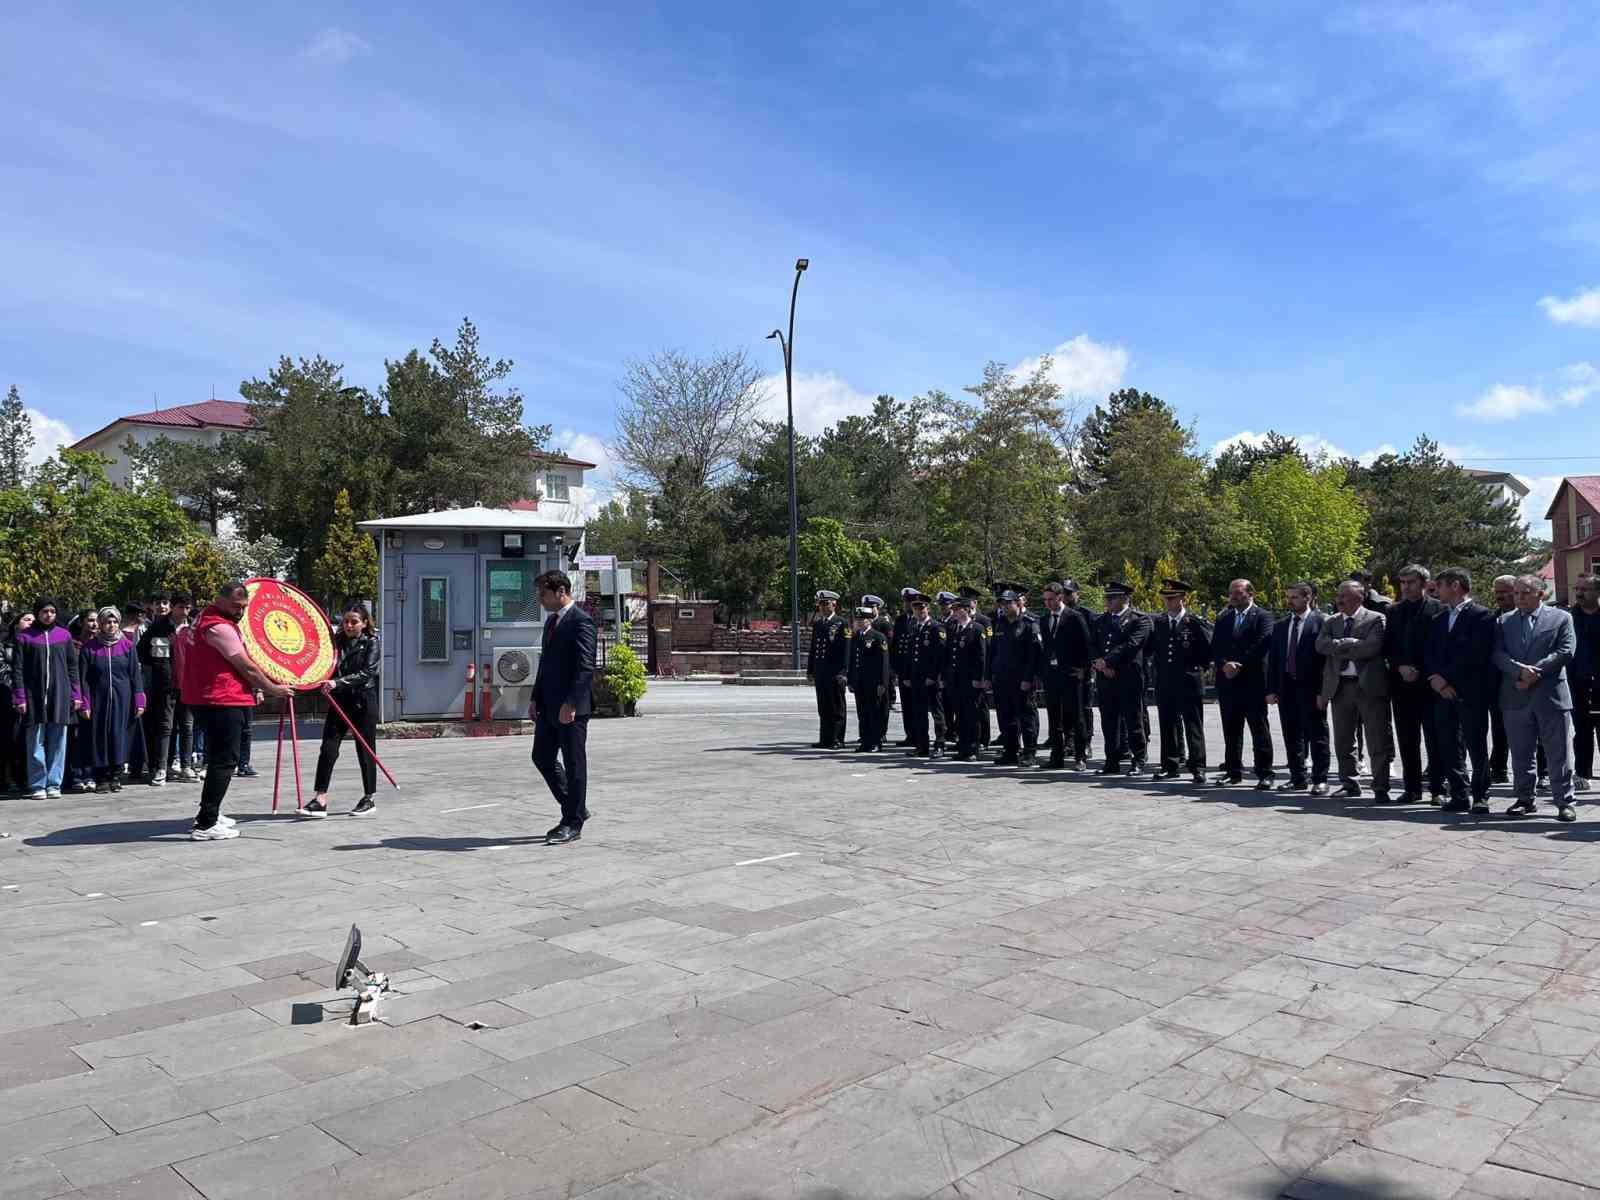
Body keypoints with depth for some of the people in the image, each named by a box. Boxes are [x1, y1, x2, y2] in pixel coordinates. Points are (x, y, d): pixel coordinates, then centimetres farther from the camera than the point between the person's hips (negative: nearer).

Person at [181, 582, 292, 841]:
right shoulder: (220, 627, -17)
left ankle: (209, 814, 30)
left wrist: (255, 687, 14)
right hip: (222, 702, -11)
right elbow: (247, 668, -15)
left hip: (207, 700, 11)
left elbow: (237, 663, 22)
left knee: (219, 759, 20)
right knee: (225, 761, -8)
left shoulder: (207, 620, 17)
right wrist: (272, 689, -4)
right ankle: (206, 825, -9)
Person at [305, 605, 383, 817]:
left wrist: (338, 682, -26)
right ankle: (320, 799, -2)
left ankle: (369, 798, 16)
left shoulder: (372, 644, -4)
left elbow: (366, 673, -15)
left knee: (365, 750, 4)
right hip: (339, 700, 4)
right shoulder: (336, 641, 7)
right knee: (327, 749, -4)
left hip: (363, 701, -4)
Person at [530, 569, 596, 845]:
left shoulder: (581, 621, -12)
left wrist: (571, 703, -25)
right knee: (542, 757, 12)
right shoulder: (551, 621, 17)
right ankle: (575, 809, 25)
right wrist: (536, 698, 16)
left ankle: (573, 824, 8)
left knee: (574, 764, -1)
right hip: (548, 705, 10)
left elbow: (585, 667, -19)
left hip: (571, 707, -9)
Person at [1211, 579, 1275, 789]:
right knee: (1231, 730, 9)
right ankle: (1233, 772, 16)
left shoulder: (1263, 616, 0)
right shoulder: (1223, 619, 15)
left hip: (1253, 682, -5)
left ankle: (1264, 773, 4)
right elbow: (1215, 649, 8)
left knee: (1260, 730, 0)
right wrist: (1224, 665, -11)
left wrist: (1239, 666, -15)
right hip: (1228, 682, 5)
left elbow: (1261, 645, -13)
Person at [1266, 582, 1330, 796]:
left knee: (1316, 735, 1)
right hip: (1286, 686, 5)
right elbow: (1273, 659, 11)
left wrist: (1323, 689, -13)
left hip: (1311, 687, -5)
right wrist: (1271, 689, 5)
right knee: (1292, 736, 10)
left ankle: (1320, 780, 7)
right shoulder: (1280, 626, 12)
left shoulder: (1321, 622, -4)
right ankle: (1297, 778, 18)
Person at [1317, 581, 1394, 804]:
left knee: (1378, 743, -1)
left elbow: (1370, 647, -17)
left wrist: (1338, 647, -9)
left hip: (1369, 686, -5)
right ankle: (1350, 785, 23)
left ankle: (1380, 789, 6)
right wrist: (1350, 643, -12)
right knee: (1342, 742, 11)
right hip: (1339, 687, 5)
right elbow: (1321, 645, -2)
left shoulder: (1375, 619, -3)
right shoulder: (1331, 622, 12)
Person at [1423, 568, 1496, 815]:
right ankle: (1459, 796, 12)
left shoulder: (1481, 616, -3)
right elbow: (1428, 654, 11)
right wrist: (1436, 680, -6)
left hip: (1471, 692, -6)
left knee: (1476, 746, -1)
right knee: (1449, 747, 5)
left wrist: (1445, 677, -13)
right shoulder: (1439, 620, 18)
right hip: (1443, 692, 6)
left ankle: (1480, 797, 7)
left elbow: (1475, 655, -13)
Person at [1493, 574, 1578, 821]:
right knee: (1521, 754, 9)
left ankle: (1565, 802, 9)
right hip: (1515, 697, 2)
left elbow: (1565, 652, -6)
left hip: (1551, 694, -2)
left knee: (1558, 754, 1)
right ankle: (1525, 799, 18)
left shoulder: (1561, 617, 5)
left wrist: (1534, 672, -14)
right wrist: (1520, 670, -18)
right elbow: (1498, 654, 0)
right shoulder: (1504, 622, 11)